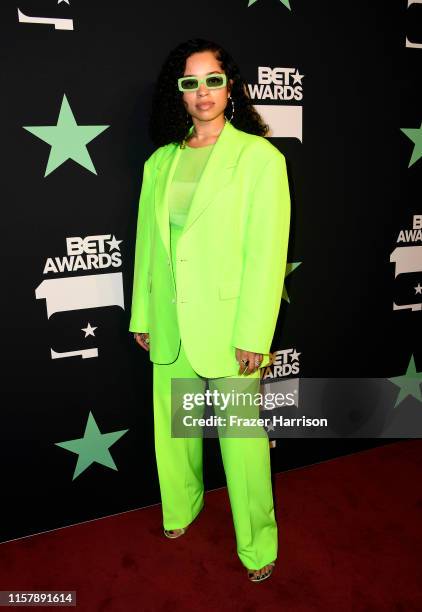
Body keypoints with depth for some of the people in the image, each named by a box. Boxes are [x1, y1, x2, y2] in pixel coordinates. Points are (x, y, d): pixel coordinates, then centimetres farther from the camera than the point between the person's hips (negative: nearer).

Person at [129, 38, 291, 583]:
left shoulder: (259, 157, -6)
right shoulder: (160, 161, 9)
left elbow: (267, 253, -11)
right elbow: (147, 243, 11)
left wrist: (253, 336, -14)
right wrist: (141, 315, 11)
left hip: (229, 327, -5)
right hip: (170, 327, 5)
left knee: (242, 440, 6)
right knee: (172, 429, 19)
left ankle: (257, 543, 30)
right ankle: (182, 507, 46)